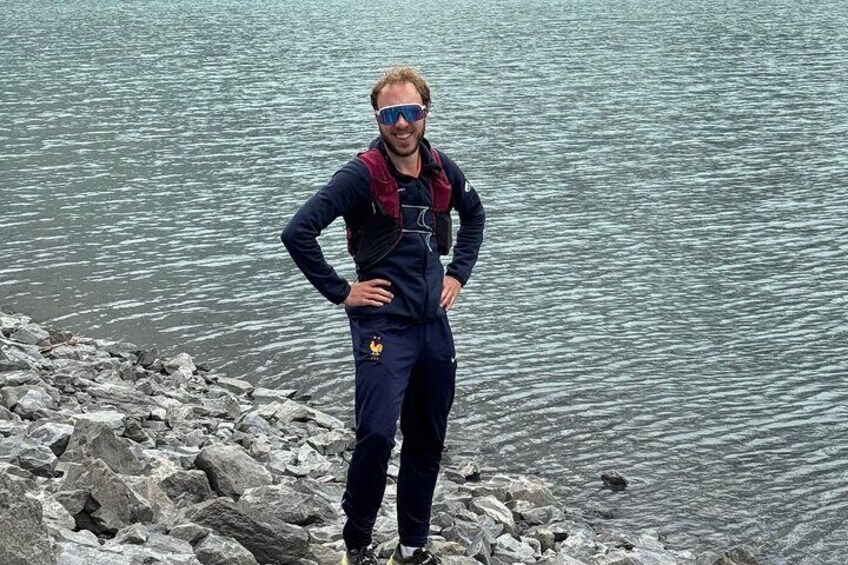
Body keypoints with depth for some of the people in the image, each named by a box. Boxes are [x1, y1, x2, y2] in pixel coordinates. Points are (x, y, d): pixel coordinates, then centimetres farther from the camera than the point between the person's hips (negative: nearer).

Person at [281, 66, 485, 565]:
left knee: (428, 441, 13)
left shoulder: (441, 169, 5)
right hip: (383, 323, -6)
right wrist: (340, 291, -14)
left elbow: (474, 215, 26)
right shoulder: (362, 175, -14)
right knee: (377, 434, -18)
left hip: (434, 322, 6)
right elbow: (298, 233, -20)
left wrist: (459, 274, 14)